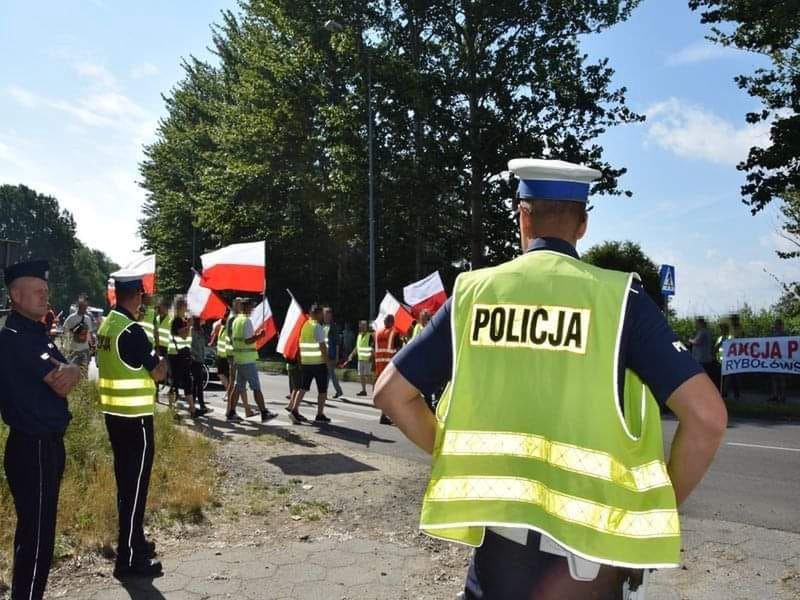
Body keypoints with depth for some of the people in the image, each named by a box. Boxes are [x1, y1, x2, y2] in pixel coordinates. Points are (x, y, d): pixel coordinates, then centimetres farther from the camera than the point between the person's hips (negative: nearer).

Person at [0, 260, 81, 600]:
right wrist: (64, 372, 1)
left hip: (47, 443, 9)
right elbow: (60, 385, -20)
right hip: (32, 447, -9)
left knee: (37, 528, 18)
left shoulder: (37, 333, 13)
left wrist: (67, 371, -14)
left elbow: (74, 373, 8)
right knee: (36, 533, -2)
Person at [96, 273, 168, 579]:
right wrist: (161, 358, 5)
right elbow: (158, 373, -14)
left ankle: (134, 541, 31)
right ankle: (128, 559, 5)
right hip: (135, 417, -9)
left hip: (114, 413, 9)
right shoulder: (132, 330, -19)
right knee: (135, 486, -1)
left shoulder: (106, 325, 9)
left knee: (126, 482, 18)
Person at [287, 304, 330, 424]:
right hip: (318, 362, -6)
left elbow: (300, 344, 13)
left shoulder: (304, 326, 8)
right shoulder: (318, 327, -13)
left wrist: (300, 360, 19)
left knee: (303, 387, 13)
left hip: (305, 362, 7)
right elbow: (322, 346, -16)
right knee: (322, 390, 4)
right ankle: (320, 415, 6)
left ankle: (294, 410, 1)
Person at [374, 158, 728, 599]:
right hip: (587, 536, -1)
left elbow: (391, 393, 3)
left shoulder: (473, 292, -1)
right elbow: (707, 415, -11)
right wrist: (659, 510, 2)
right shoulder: (617, 296, -7)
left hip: (496, 530, 2)